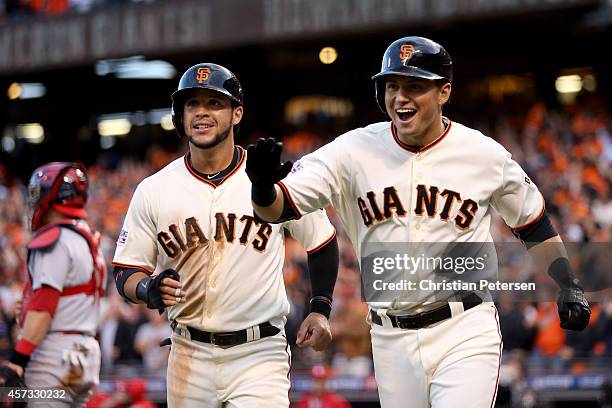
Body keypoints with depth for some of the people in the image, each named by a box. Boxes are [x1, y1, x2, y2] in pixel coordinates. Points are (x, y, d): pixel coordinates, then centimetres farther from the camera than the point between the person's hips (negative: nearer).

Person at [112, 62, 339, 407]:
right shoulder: (153, 191, 2)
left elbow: (322, 243, 12)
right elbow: (126, 273, 4)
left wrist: (320, 309, 3)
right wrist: (150, 290, -18)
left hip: (259, 354, -2)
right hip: (190, 356, 2)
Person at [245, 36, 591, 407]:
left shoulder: (485, 155, -2)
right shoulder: (355, 150, -3)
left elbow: (534, 224, 13)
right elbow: (277, 207, -10)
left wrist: (568, 285, 1)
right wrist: (263, 186, -33)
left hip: (465, 334, -2)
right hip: (390, 339, 2)